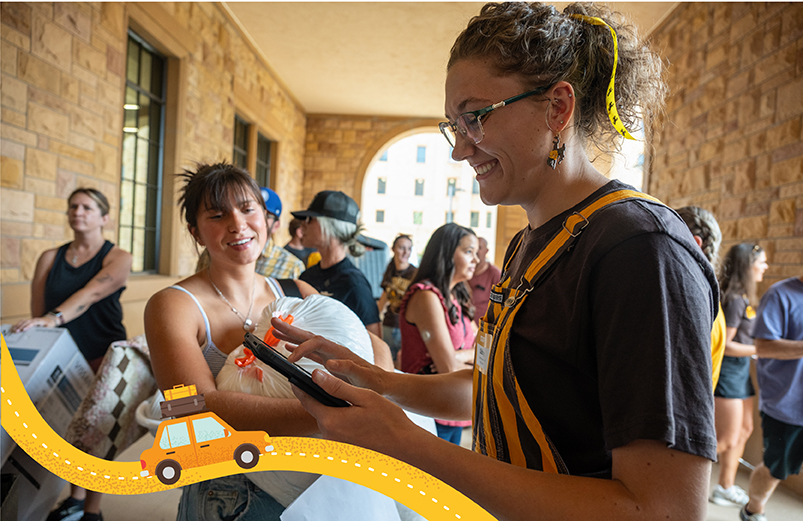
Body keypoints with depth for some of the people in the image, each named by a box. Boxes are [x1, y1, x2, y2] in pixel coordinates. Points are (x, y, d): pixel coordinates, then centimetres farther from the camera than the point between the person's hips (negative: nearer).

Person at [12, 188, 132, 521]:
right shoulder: (50, 258, 8)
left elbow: (91, 293, -23)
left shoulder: (117, 258, -5)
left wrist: (54, 318, -36)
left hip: (103, 356, -4)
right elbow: (37, 310, 4)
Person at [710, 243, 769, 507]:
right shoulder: (735, 299, -20)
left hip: (740, 368, 10)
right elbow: (725, 345, -19)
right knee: (728, 440, -3)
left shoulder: (743, 297, 8)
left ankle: (726, 487, 27)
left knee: (744, 429, 16)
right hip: (728, 369, -10)